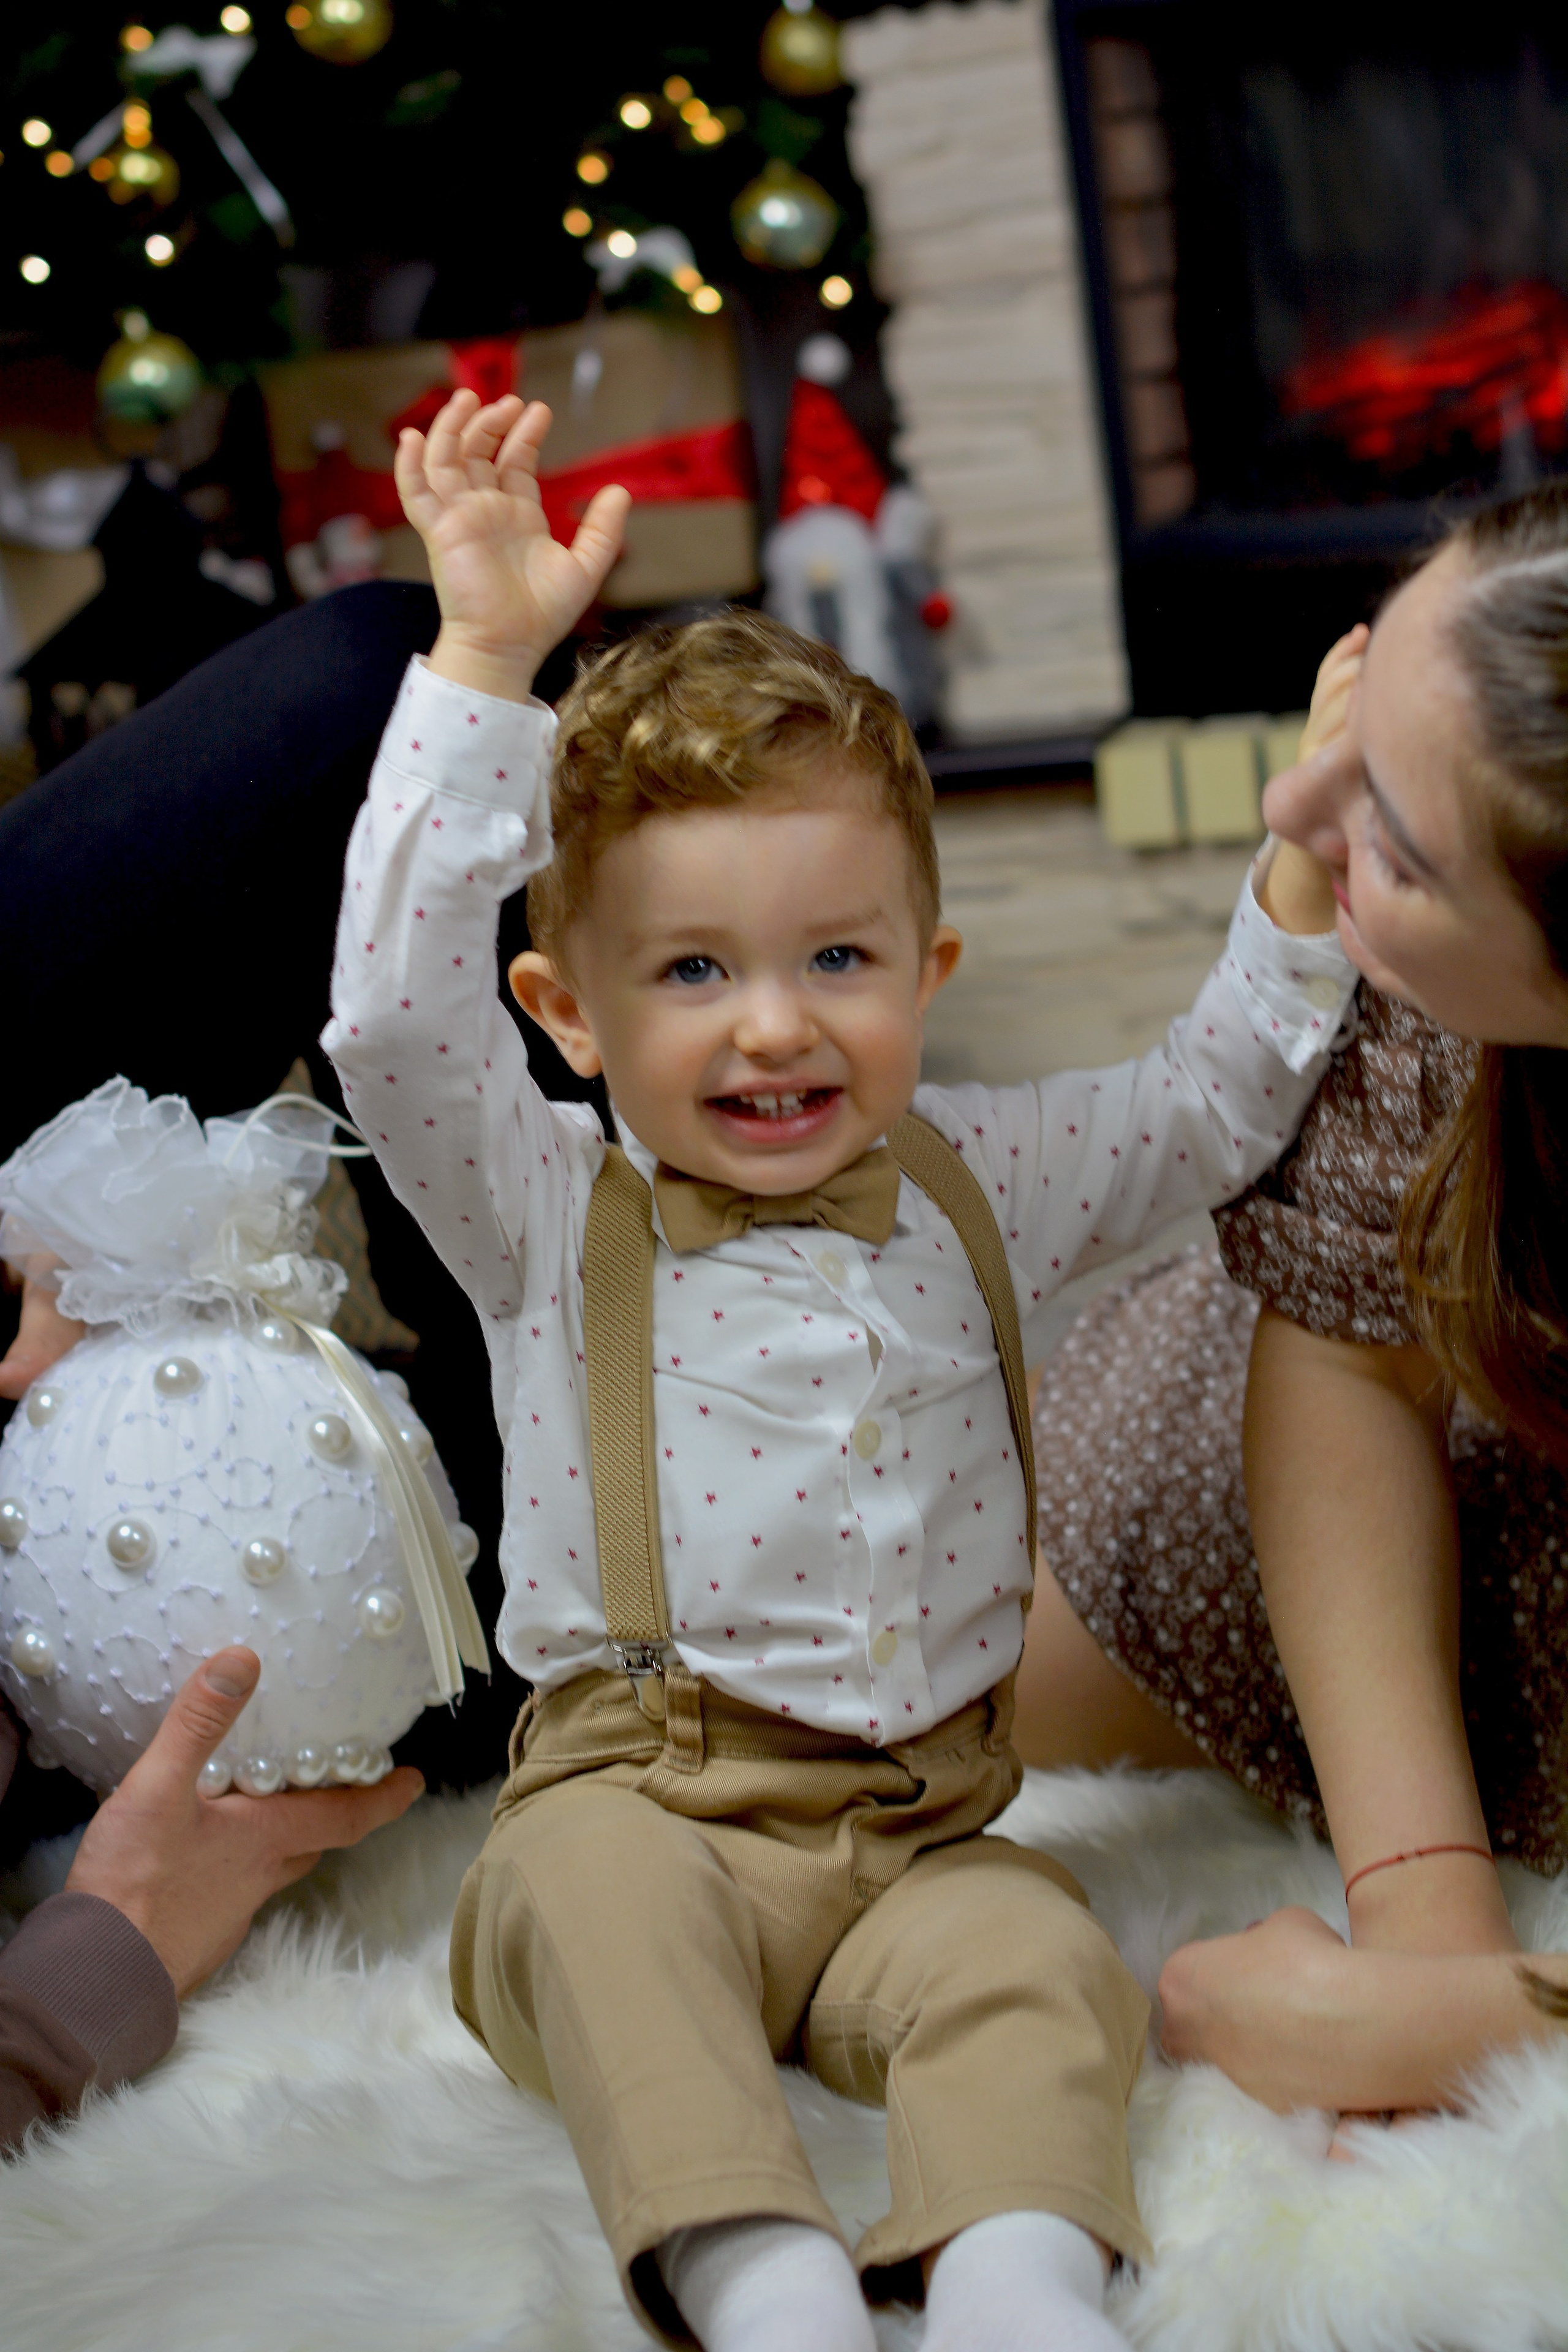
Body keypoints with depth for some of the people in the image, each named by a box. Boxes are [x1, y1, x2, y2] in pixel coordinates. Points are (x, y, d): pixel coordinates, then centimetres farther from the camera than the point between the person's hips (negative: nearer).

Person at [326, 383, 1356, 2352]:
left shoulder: (977, 1190, 12)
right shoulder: (550, 1218, 1)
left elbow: (1215, 1100, 19)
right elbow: (395, 1020, -14)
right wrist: (484, 667, -20)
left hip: (920, 1827, 3)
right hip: (637, 1789, -2)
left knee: (1032, 1962, -26)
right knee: (600, 1900, -34)